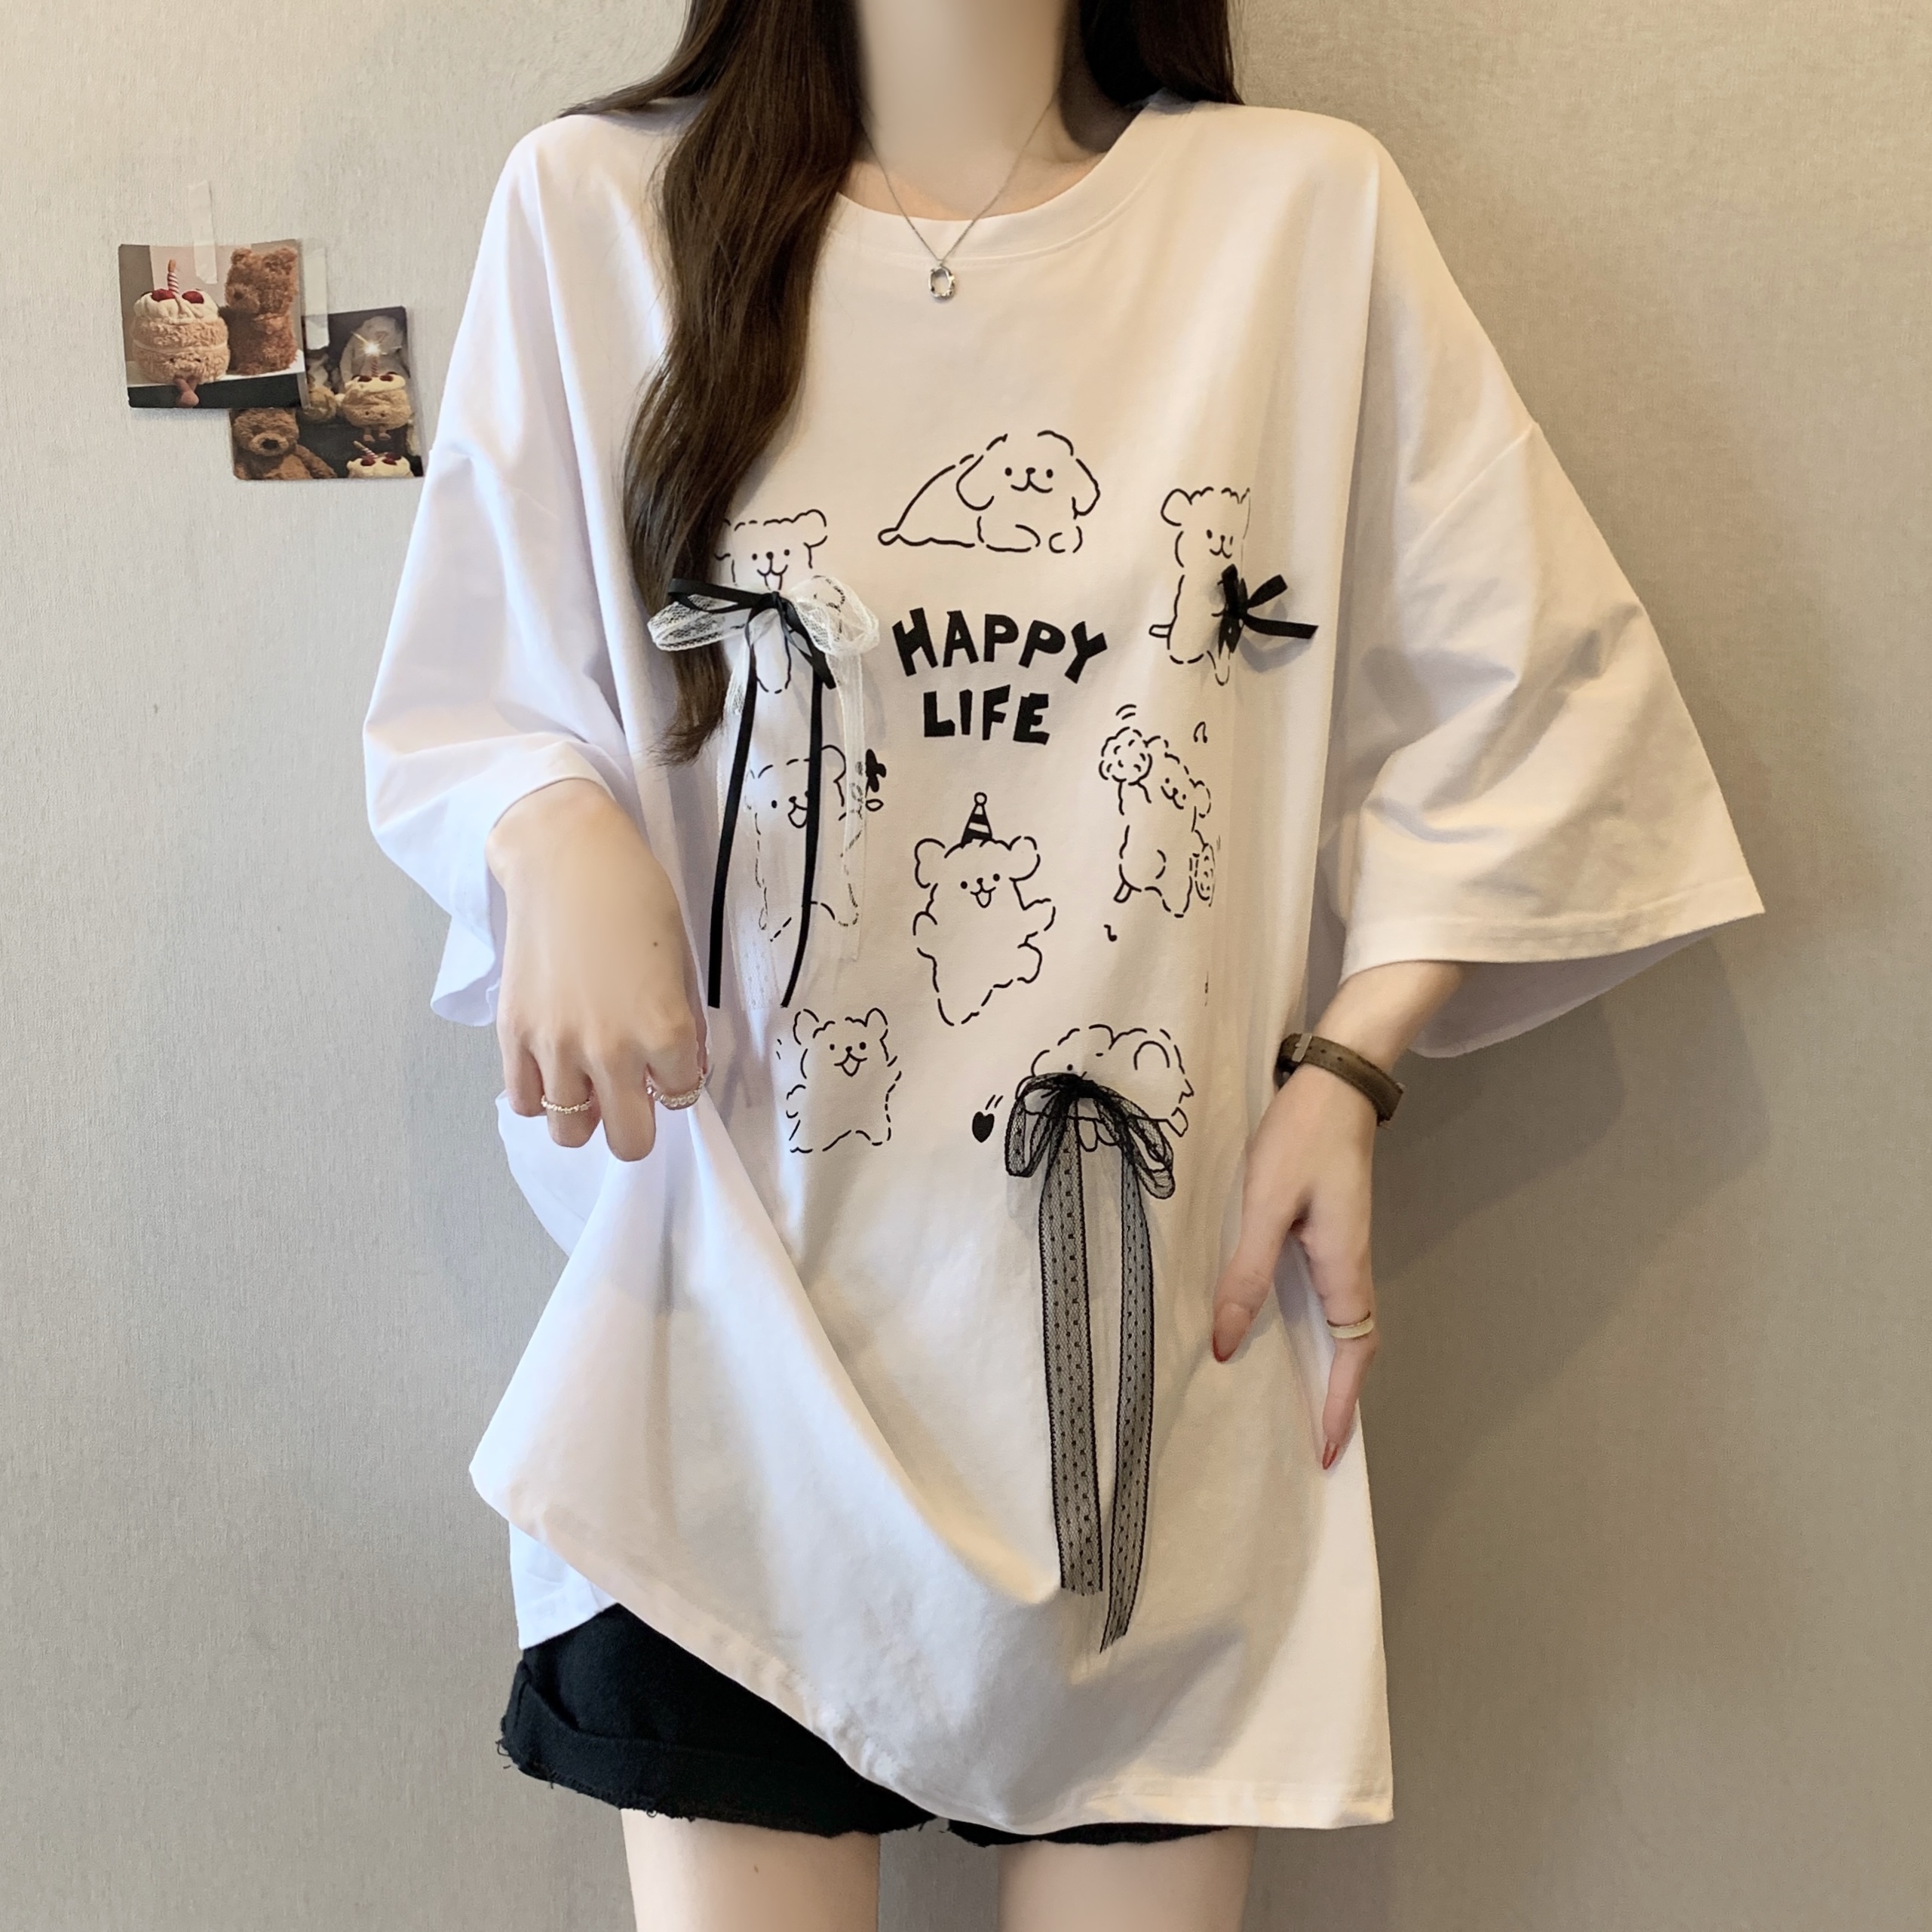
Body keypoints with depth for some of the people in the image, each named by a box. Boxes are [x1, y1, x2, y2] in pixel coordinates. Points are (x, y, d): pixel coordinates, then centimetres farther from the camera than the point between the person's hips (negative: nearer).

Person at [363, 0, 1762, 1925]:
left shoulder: (1307, 210, 3)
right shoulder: (599, 211, 3)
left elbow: (1523, 692, 5)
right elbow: (468, 700, 8)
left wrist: (1351, 1062, -5)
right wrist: (555, 833, -14)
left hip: (1157, 1328, 1)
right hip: (737, 1328, 0)